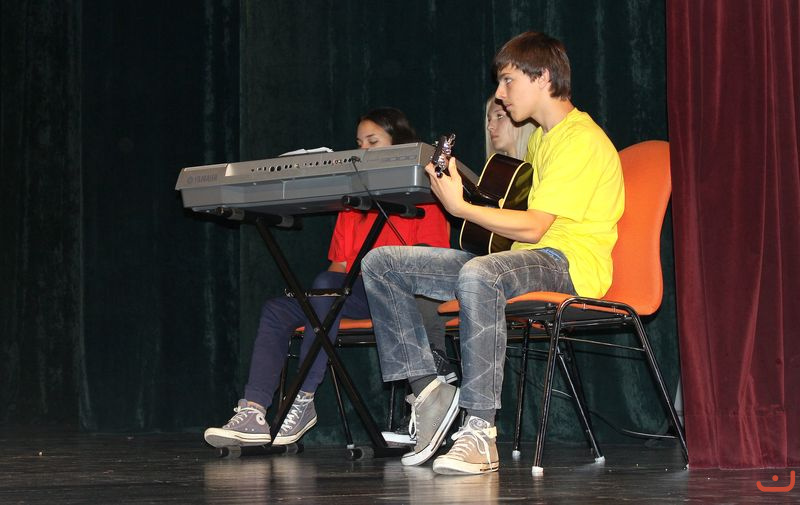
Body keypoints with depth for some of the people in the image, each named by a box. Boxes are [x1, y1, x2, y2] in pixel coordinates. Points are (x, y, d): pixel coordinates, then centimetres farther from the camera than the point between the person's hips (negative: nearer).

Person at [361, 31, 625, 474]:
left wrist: (459, 206, -18)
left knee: (479, 275, -45)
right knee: (380, 264, -3)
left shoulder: (580, 140, -12)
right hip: (524, 258, 10)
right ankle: (428, 388, -9)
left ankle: (480, 430, -42)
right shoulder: (540, 138, 20)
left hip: (569, 263, -10)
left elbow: (533, 227, -19)